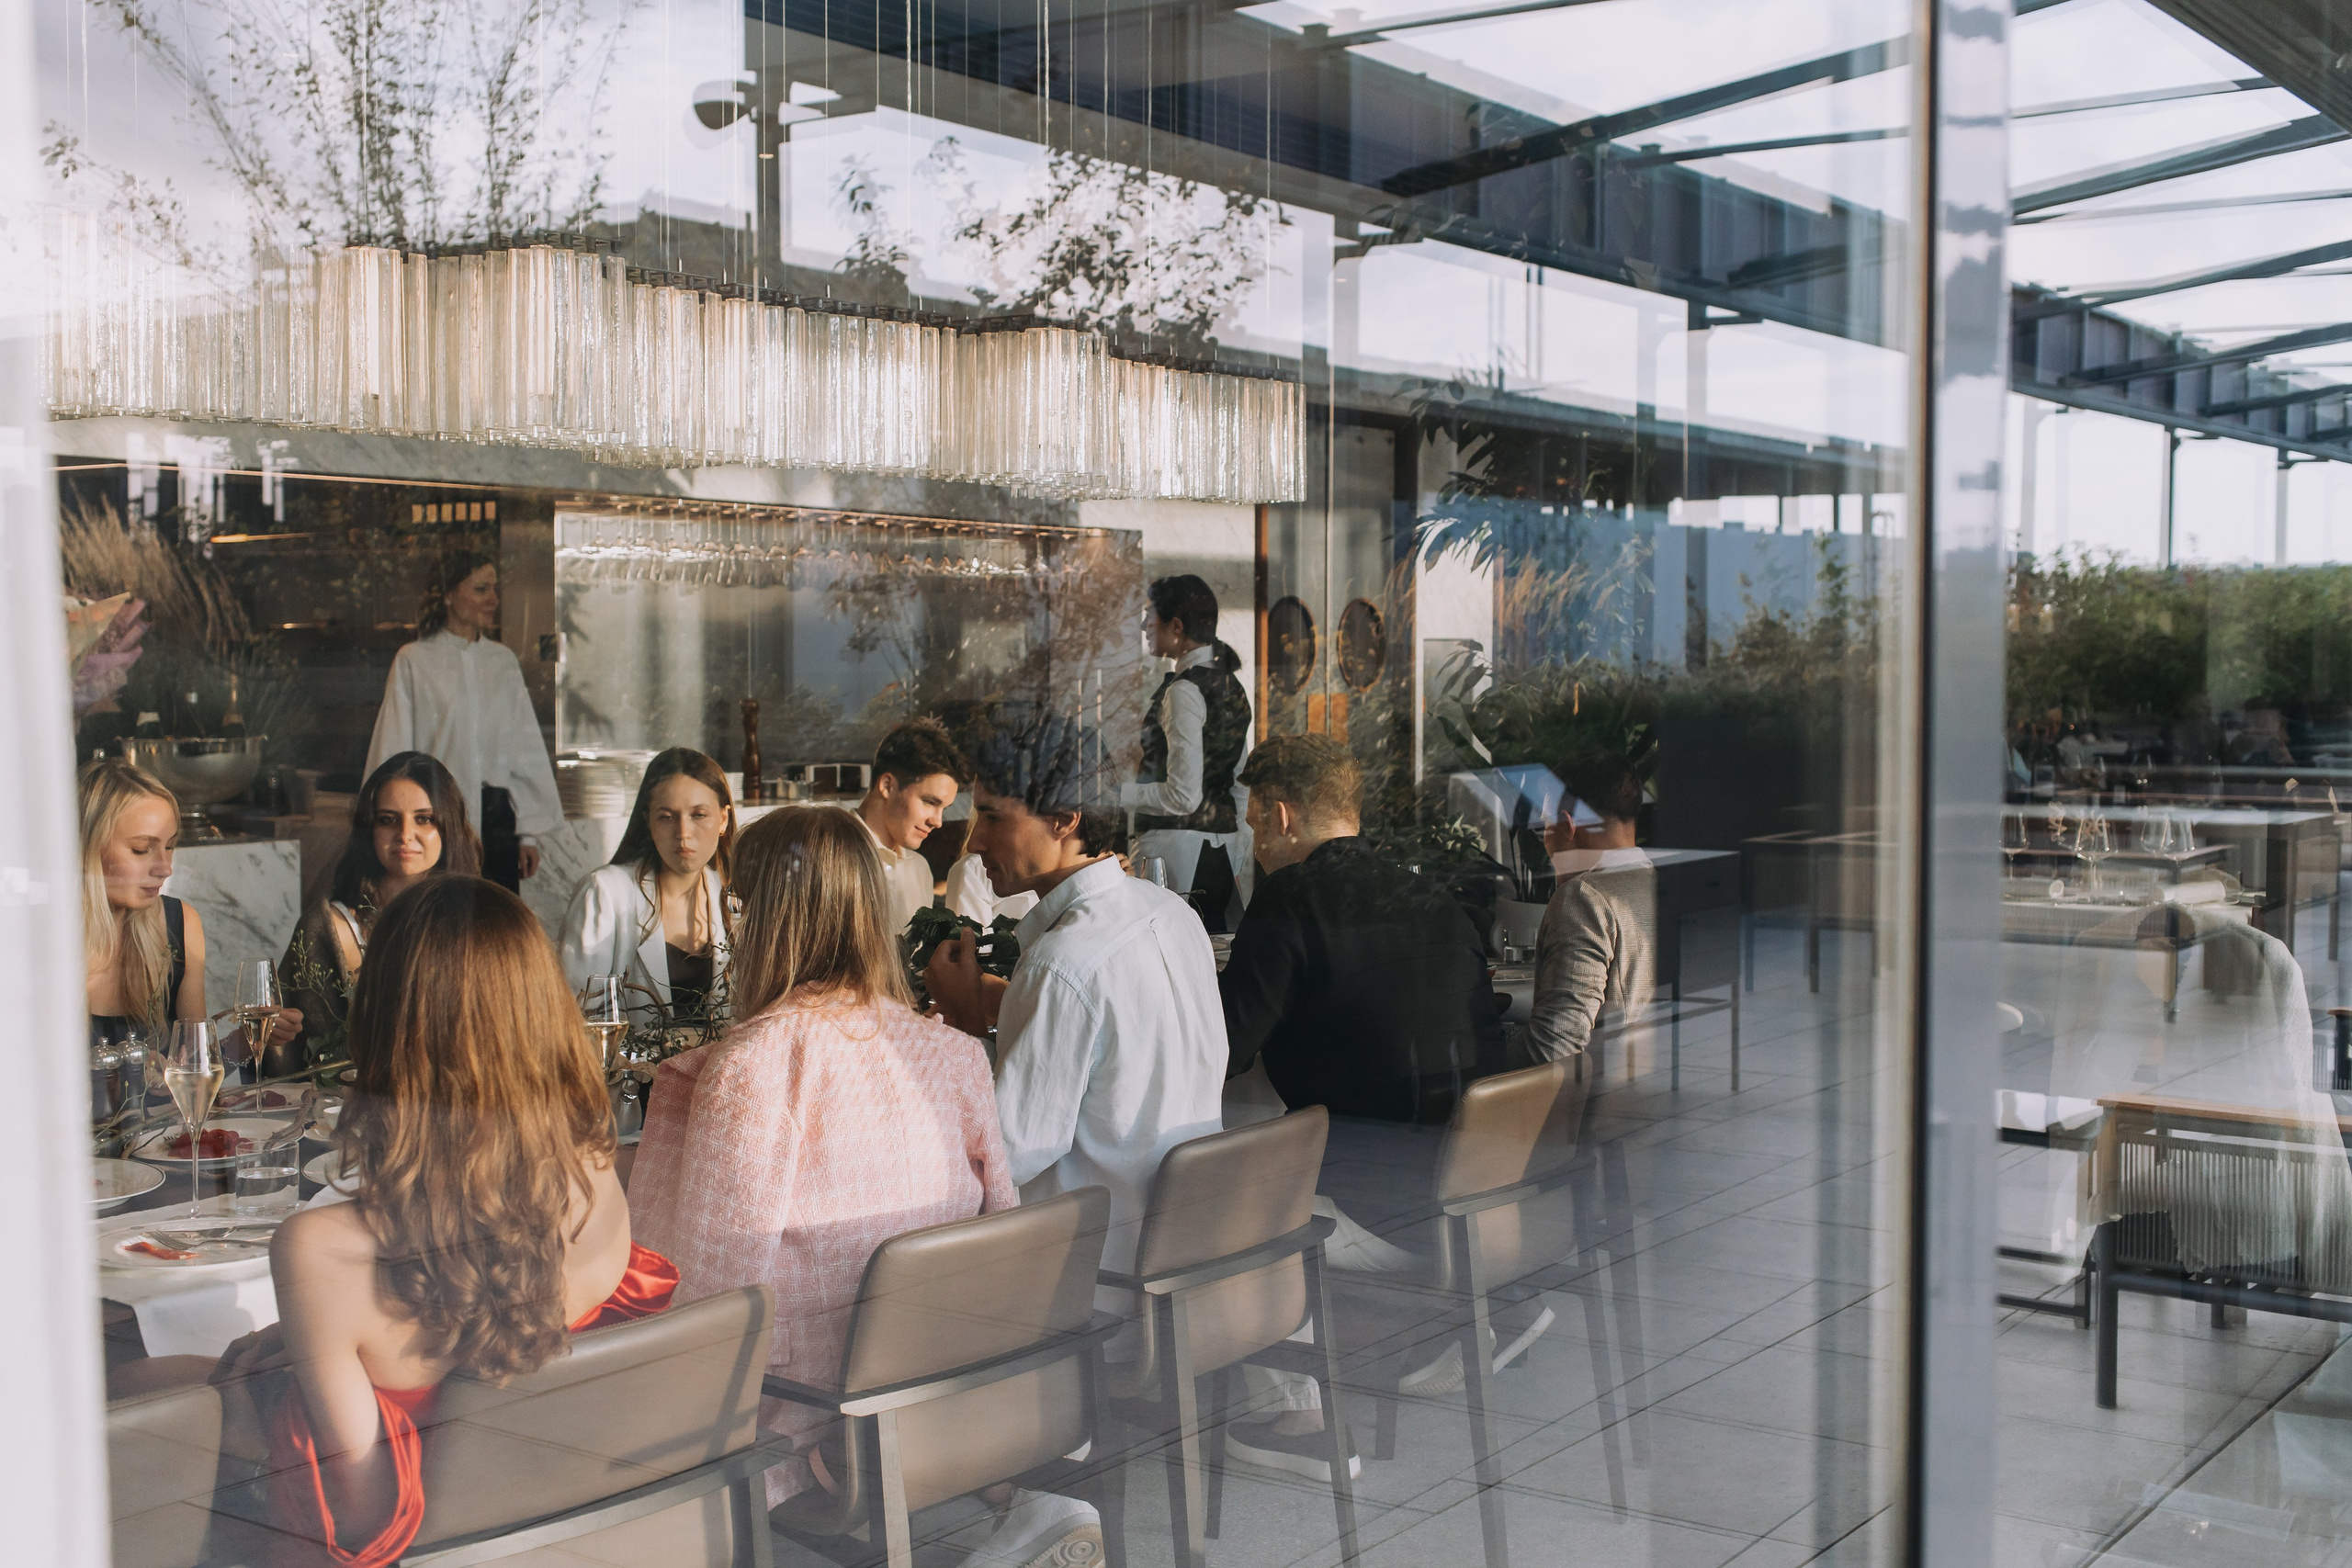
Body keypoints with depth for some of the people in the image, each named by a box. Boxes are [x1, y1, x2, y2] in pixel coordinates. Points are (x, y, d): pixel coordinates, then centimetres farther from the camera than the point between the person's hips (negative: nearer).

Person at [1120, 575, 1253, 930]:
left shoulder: (1183, 691, -14)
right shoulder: (1231, 685, 14)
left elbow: (1183, 796, -19)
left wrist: (1115, 794, -11)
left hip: (1177, 847, -9)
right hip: (1225, 848, 9)